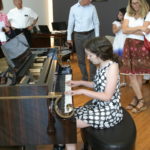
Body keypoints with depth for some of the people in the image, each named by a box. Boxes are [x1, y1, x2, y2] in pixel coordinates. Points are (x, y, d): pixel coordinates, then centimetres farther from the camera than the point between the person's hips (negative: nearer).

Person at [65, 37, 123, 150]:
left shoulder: (112, 66, -21)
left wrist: (83, 91, -22)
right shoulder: (101, 65, 4)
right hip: (97, 105, 9)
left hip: (109, 112, -9)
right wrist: (80, 83, 9)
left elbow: (107, 96, -25)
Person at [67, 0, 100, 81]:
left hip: (90, 34, 0)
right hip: (78, 35, 1)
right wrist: (69, 37, 5)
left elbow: (96, 23, 4)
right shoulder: (73, 8, -1)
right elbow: (70, 23, 5)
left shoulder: (92, 8, -1)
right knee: (80, 58, 7)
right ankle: (84, 77, 21)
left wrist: (97, 36, 1)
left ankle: (93, 77, 9)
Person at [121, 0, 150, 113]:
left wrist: (131, 30, -6)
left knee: (139, 74, 1)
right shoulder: (128, 14, 11)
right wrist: (138, 28, -13)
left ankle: (136, 99, 12)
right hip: (129, 46, 4)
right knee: (131, 75, 1)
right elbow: (124, 30, -1)